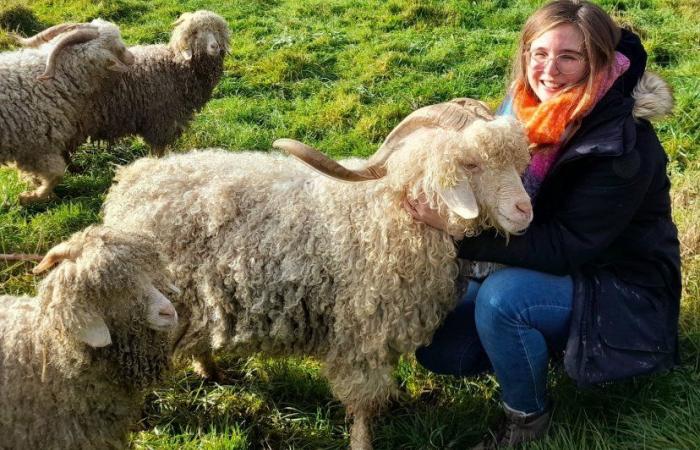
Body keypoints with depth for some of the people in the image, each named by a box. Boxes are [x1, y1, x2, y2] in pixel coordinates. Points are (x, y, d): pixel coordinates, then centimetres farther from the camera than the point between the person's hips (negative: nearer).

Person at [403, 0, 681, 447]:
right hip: (538, 265, 7)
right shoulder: (525, 107, -7)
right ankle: (534, 343, 21)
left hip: (617, 289, -7)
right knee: (440, 349, -3)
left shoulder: (622, 149, -28)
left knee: (501, 297, -33)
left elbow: (563, 249, -30)